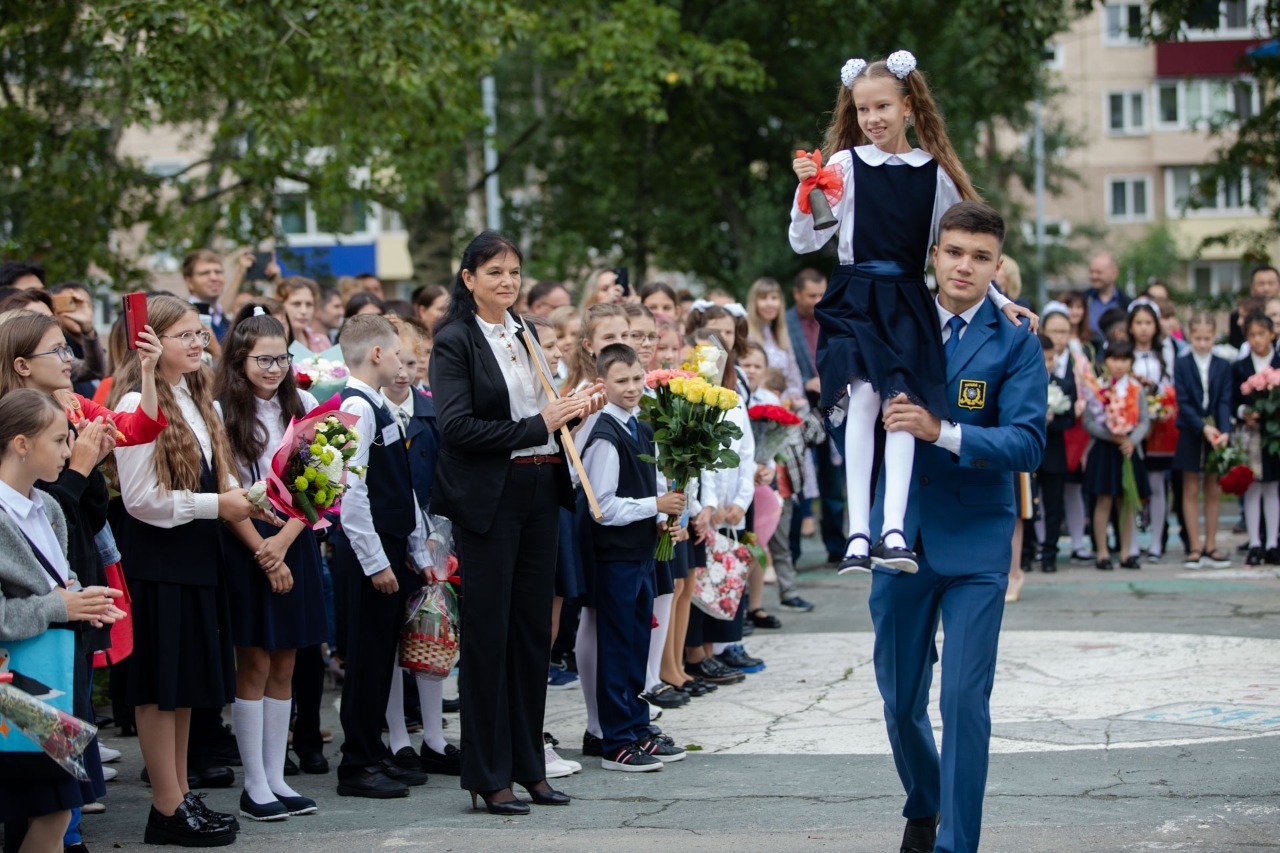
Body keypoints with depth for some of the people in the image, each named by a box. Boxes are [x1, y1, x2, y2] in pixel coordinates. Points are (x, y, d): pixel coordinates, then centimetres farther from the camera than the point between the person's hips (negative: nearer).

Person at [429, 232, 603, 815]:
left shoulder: (524, 336, 15)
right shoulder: (455, 342, -7)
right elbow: (457, 427, -17)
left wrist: (574, 410, 1)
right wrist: (538, 425, -18)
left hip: (540, 493, 7)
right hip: (489, 499, -7)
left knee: (533, 630, 10)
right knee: (488, 635, -1)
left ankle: (529, 766, 18)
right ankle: (489, 777, 6)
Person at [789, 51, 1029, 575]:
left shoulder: (935, 173, 8)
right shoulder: (844, 164, 2)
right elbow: (804, 242, 1)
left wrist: (999, 300, 14)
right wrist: (806, 190, -14)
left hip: (907, 303, 2)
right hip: (855, 299, -2)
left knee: (902, 403, -17)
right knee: (862, 397, -21)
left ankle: (893, 531, -23)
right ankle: (857, 532, -25)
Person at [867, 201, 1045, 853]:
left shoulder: (1015, 342, -4)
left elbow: (1027, 445, -15)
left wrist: (940, 430, -26)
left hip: (976, 543, -3)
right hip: (899, 536, 3)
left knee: (964, 702, -10)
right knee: (900, 702, 12)